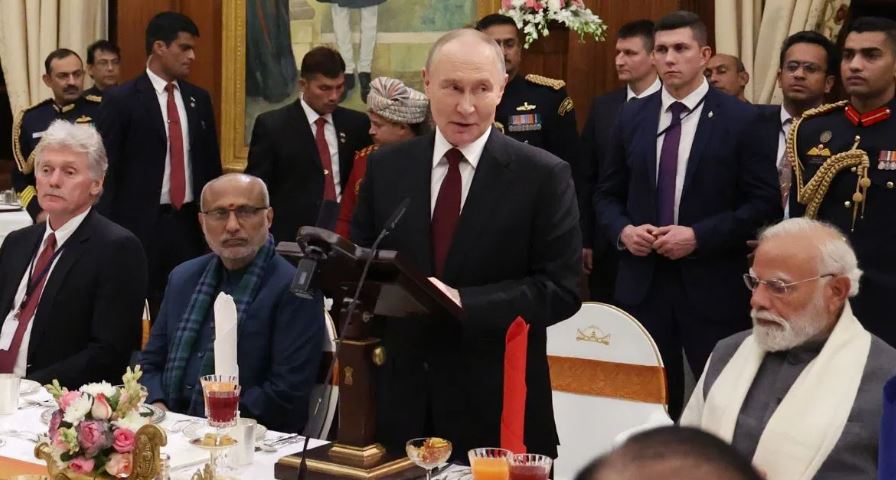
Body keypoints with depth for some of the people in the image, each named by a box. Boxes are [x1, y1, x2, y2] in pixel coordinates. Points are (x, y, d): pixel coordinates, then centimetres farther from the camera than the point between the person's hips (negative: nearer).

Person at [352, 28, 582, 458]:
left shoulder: (543, 175, -7)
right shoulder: (386, 167, 5)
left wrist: (464, 303, -22)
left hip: (497, 406, -3)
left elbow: (561, 289, -10)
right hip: (402, 399, 3)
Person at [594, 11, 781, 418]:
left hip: (711, 283, -3)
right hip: (642, 282, 3)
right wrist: (624, 231, -8)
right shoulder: (632, 117, 8)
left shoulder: (741, 119, -4)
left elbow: (764, 202, -7)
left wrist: (699, 236, -16)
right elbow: (607, 194, 13)